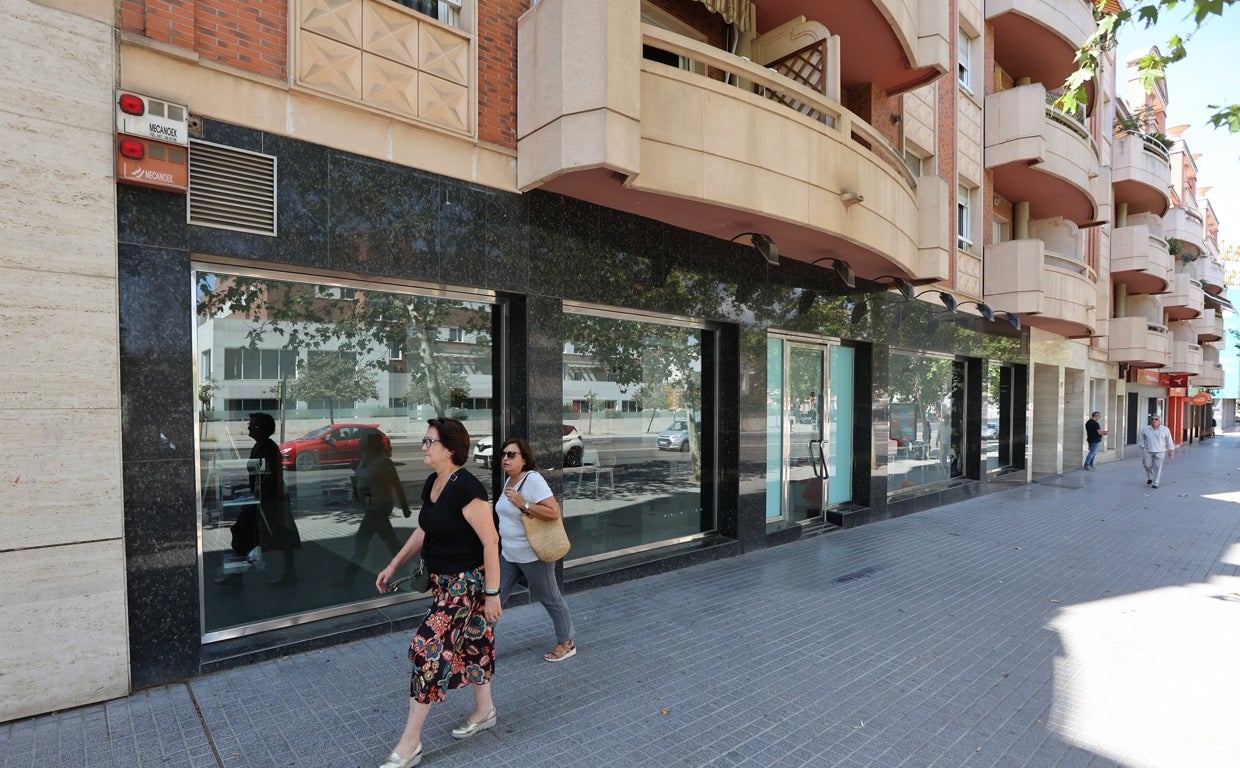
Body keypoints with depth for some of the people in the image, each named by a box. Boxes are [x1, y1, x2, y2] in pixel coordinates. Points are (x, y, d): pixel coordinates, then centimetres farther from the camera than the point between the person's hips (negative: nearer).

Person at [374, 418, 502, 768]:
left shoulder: (466, 488, -24)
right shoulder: (431, 484, 4)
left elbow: (490, 541, -22)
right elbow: (423, 531, 17)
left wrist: (492, 593, -19)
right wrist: (392, 566, 16)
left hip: (466, 582, -8)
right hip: (443, 581, 8)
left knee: (427, 650, -3)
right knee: (470, 644, 20)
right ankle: (484, 710, 38)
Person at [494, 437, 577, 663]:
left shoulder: (533, 480, -21)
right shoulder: (509, 481, 6)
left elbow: (554, 512, -29)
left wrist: (522, 504, -29)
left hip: (533, 556, -8)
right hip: (508, 554, 8)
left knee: (550, 599, 10)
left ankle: (566, 643, 28)